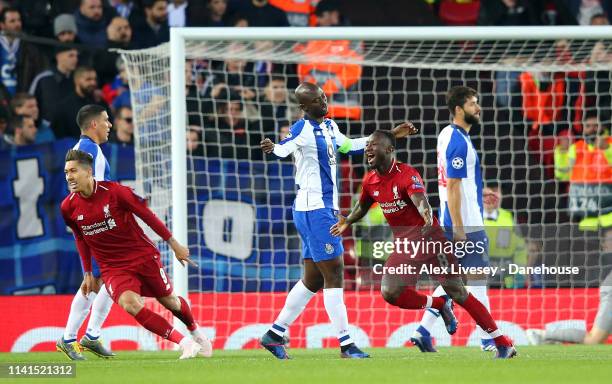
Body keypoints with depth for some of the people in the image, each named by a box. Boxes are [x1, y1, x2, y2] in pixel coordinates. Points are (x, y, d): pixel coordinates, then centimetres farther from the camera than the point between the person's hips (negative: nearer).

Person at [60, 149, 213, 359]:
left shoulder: (113, 191, -18)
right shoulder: (68, 207, -8)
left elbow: (146, 214, -7)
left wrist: (173, 243, -2)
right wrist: (88, 273, 13)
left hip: (143, 255, -1)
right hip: (112, 268, 1)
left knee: (169, 301, 13)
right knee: (129, 303, -26)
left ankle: (196, 333, 46)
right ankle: (184, 342, -19)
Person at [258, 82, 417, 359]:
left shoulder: (329, 126, 14)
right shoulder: (303, 128, -12)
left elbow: (349, 146, 30)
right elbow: (284, 148, -27)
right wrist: (272, 148, -51)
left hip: (326, 208, 9)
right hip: (313, 209, -9)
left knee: (313, 279, 12)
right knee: (334, 273, -8)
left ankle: (274, 334, 19)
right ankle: (345, 344, -5)